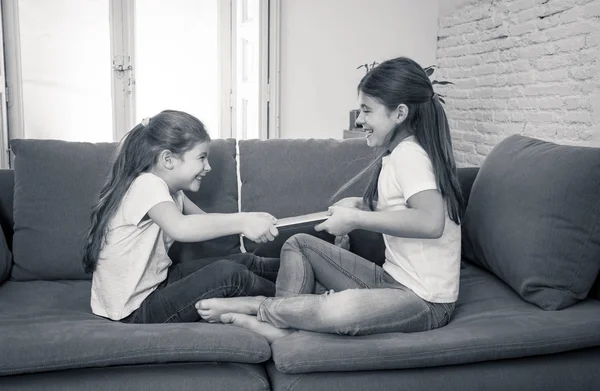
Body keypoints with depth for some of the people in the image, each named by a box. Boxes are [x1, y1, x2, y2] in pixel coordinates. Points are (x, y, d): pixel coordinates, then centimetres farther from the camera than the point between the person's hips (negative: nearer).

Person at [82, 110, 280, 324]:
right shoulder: (147, 184, -25)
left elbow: (203, 219, 11)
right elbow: (180, 228, -45)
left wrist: (247, 221, -5)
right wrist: (241, 222, -44)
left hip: (156, 280, 9)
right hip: (135, 309, -9)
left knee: (242, 262, 3)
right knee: (227, 274, -21)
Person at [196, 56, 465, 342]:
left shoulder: (409, 154, -17)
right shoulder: (399, 153, 12)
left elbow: (431, 222, -32)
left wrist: (355, 218, -24)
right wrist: (362, 204, 5)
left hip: (425, 299, -10)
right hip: (393, 279, 10)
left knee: (337, 310, -37)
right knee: (299, 244, 7)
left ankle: (256, 307, -12)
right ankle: (283, 329, -6)